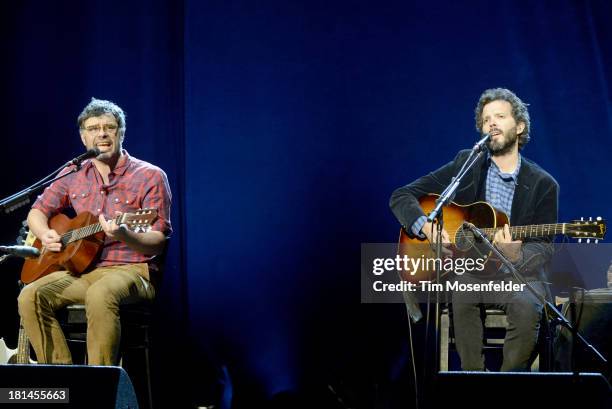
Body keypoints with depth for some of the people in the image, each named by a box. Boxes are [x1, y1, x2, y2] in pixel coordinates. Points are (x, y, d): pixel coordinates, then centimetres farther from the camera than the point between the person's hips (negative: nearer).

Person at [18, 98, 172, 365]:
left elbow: (157, 243, -6)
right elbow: (37, 212, 23)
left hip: (131, 269, -5)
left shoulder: (149, 176, -1)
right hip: (80, 270, 5)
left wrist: (123, 235, -28)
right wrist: (45, 235, -1)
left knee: (100, 295, -39)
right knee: (31, 296, -23)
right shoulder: (73, 175, 15)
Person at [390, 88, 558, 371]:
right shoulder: (465, 165, 7)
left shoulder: (543, 185, 5)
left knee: (526, 307, -34)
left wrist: (516, 255, -23)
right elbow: (401, 198, 6)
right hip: (467, 270, 0)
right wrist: (427, 227, -15)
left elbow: (544, 248, 1)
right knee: (460, 297, -34)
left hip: (518, 275, 0)